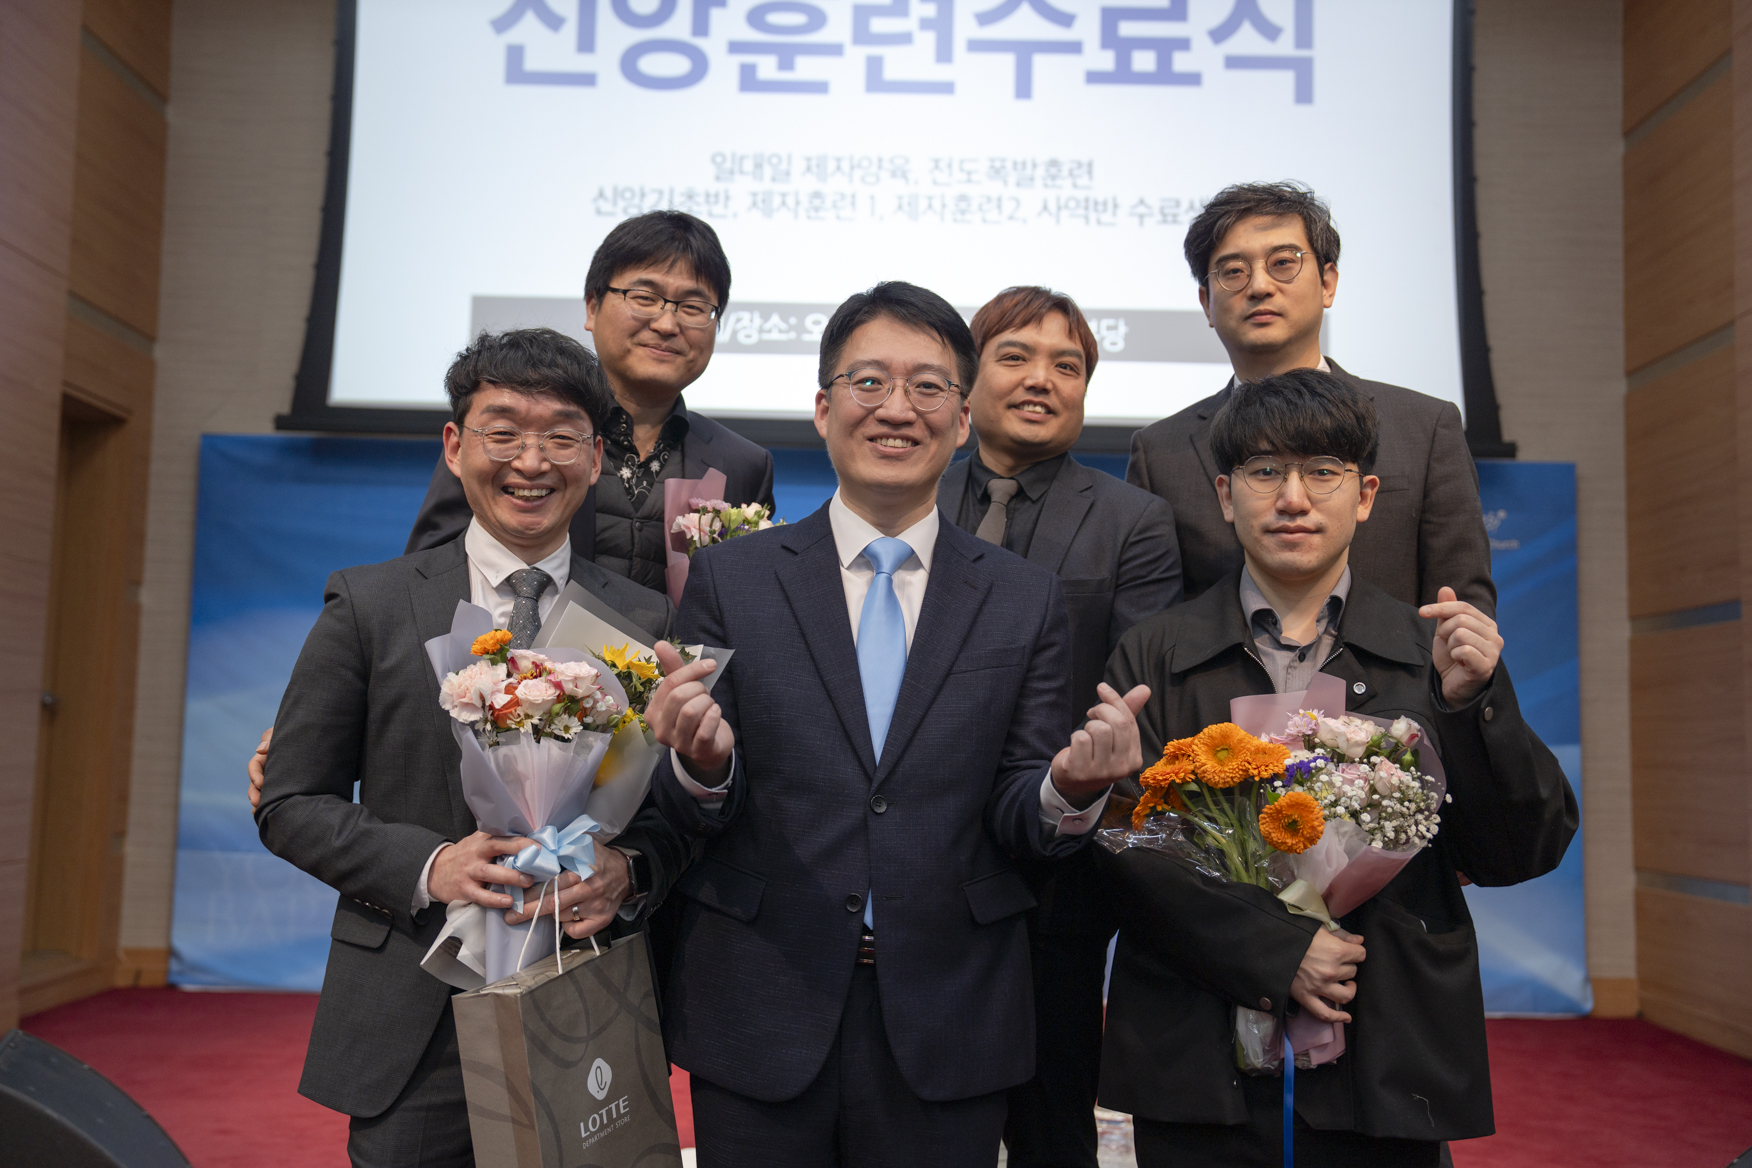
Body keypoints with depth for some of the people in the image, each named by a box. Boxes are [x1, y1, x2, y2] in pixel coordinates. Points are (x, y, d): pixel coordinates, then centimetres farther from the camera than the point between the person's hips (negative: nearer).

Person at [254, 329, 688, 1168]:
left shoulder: (648, 622, 2)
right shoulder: (369, 606, 0)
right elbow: (290, 803, 1)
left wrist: (630, 869, -15)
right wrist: (427, 865, -15)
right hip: (413, 1031, -1)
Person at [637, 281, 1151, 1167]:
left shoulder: (1027, 600, 1)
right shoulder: (728, 579, -1)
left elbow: (1018, 823, 0)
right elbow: (695, 822, -1)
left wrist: (1071, 788, -21)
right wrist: (702, 765, -22)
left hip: (949, 1029, 1)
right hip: (759, 1020, 0)